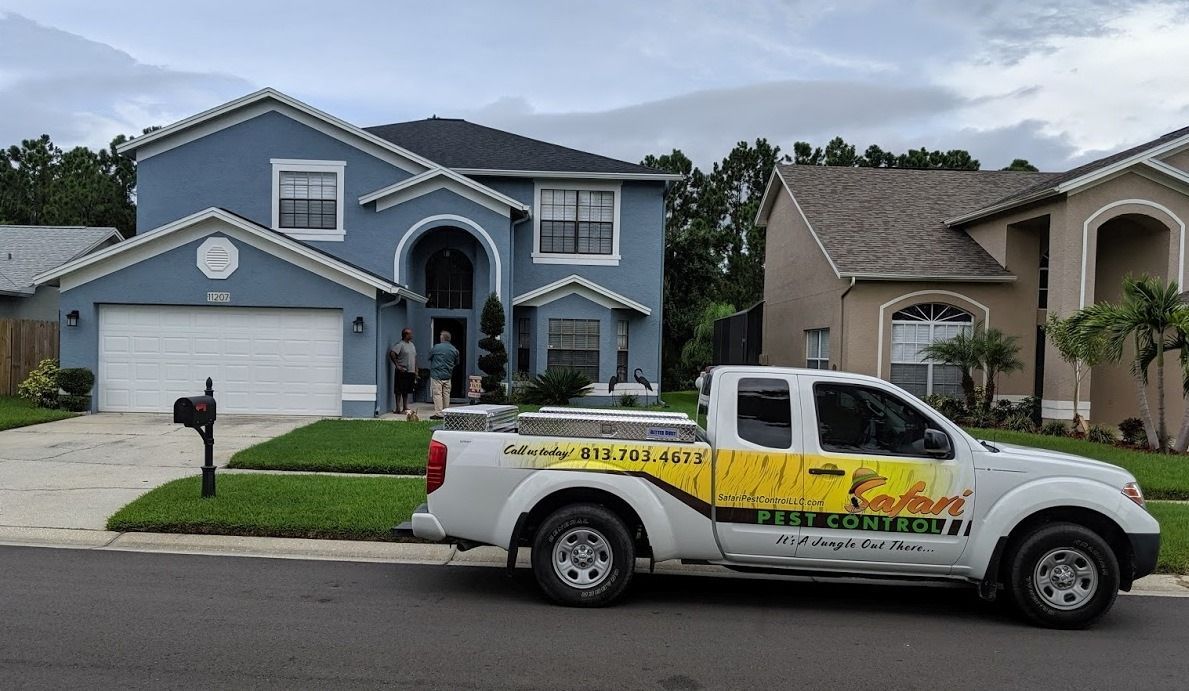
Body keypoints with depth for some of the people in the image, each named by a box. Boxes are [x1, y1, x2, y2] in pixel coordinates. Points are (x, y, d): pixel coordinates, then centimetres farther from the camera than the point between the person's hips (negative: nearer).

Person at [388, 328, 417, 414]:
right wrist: (397, 365, -19)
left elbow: (415, 358, 21)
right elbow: (392, 354, -22)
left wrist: (416, 370, 17)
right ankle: (398, 408, 0)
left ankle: (405, 407, 19)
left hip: (411, 372, 8)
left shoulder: (412, 345, 16)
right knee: (399, 391, -3)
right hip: (402, 372, -8)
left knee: (407, 391, 12)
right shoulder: (400, 344, -10)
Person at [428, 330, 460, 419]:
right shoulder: (454, 350, 5)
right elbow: (456, 363, 14)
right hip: (448, 376, 5)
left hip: (437, 375, -5)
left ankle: (438, 413, -7)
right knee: (446, 394, 11)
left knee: (437, 394, -4)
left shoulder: (436, 348, -9)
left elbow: (429, 357, 5)